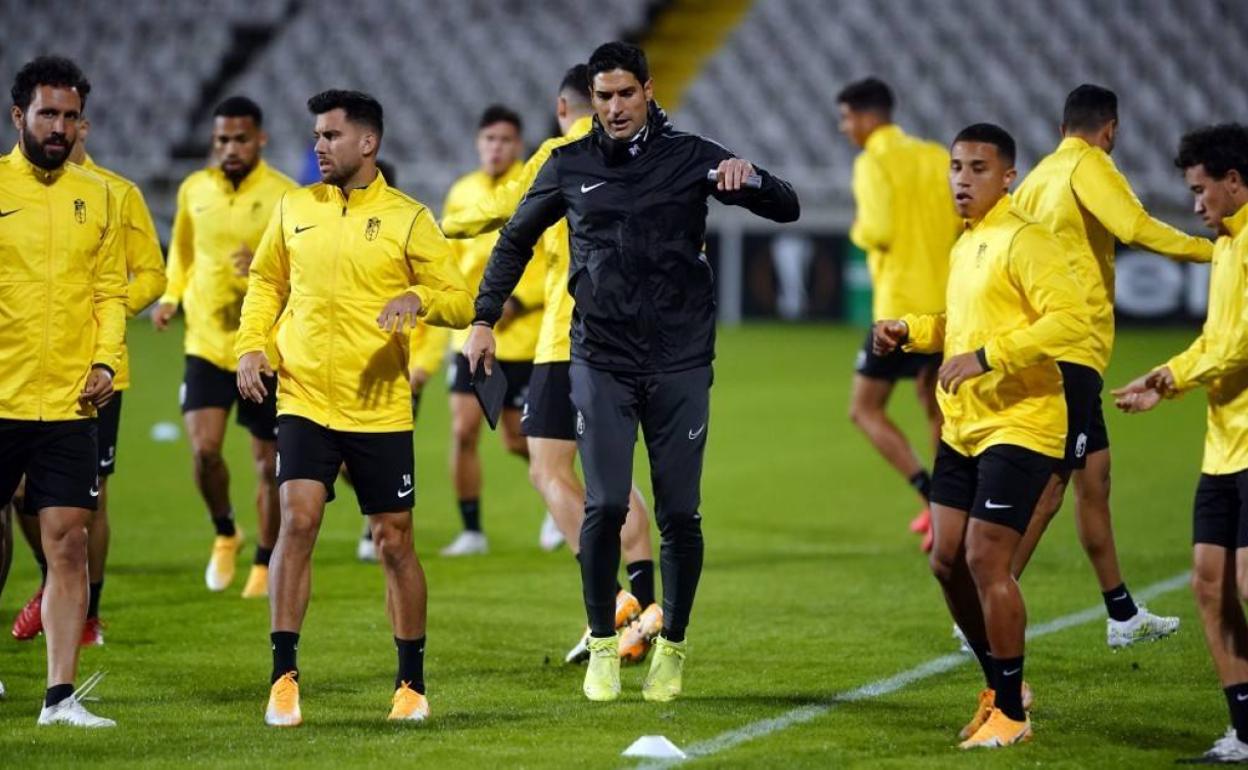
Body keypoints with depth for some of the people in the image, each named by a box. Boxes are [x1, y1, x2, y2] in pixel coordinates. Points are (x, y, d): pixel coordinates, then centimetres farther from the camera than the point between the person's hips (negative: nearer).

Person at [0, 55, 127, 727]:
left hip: (68, 404, 2)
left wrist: (105, 361, -1)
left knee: (68, 545, -3)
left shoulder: (97, 196, 9)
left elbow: (110, 289, 12)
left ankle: (60, 694, -2)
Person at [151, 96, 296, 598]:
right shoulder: (194, 189, 3)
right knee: (204, 449, -14)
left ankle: (265, 564, 24)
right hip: (206, 344, 2)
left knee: (269, 463, 5)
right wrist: (170, 296, 8)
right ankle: (224, 534, 14)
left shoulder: (285, 197, -9)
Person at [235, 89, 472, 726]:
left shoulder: (406, 218, -2)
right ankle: (284, 678, -9)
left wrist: (419, 297, -23)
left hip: (380, 408, -2)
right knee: (297, 523, -13)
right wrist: (251, 345, 6)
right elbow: (265, 283, 21)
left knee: (394, 542, 5)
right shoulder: (293, 208, 8)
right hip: (303, 399, 2)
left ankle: (411, 684, 18)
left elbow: (461, 302, -2)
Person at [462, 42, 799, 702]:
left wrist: (748, 178, -23)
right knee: (604, 506, -8)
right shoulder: (570, 166, 6)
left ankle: (671, 647, 17)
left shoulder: (689, 157, 1)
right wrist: (484, 319, 12)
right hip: (601, 362, 0)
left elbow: (787, 208, -2)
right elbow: (516, 239, 19)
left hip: (680, 364, 0)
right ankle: (603, 646, 8)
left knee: (679, 515, 1)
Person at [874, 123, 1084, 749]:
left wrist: (984, 357, -27)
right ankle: (999, 686, 26)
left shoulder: (1023, 241, -12)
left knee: (985, 560, -11)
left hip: (1018, 427, -9)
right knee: (948, 562, 9)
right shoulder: (964, 246, 16)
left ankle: (1011, 713, 1)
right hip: (962, 430, 9)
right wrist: (910, 332, 13)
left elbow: (1068, 321, -24)